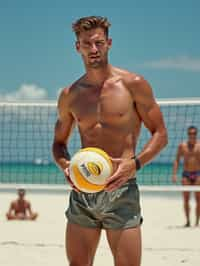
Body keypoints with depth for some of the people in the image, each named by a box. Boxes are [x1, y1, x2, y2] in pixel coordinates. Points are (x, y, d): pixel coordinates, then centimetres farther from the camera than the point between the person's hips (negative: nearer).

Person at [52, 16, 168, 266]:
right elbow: (59, 142, 20)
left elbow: (160, 134, 1)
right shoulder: (70, 95, 9)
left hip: (121, 190, -3)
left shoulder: (133, 84, -2)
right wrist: (64, 165, -3)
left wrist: (134, 164, -16)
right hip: (82, 192, 4)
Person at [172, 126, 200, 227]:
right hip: (186, 174, 1)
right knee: (186, 199, 0)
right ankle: (187, 221, 8)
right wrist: (174, 174, -2)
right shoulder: (182, 145, 4)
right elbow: (177, 160, 7)